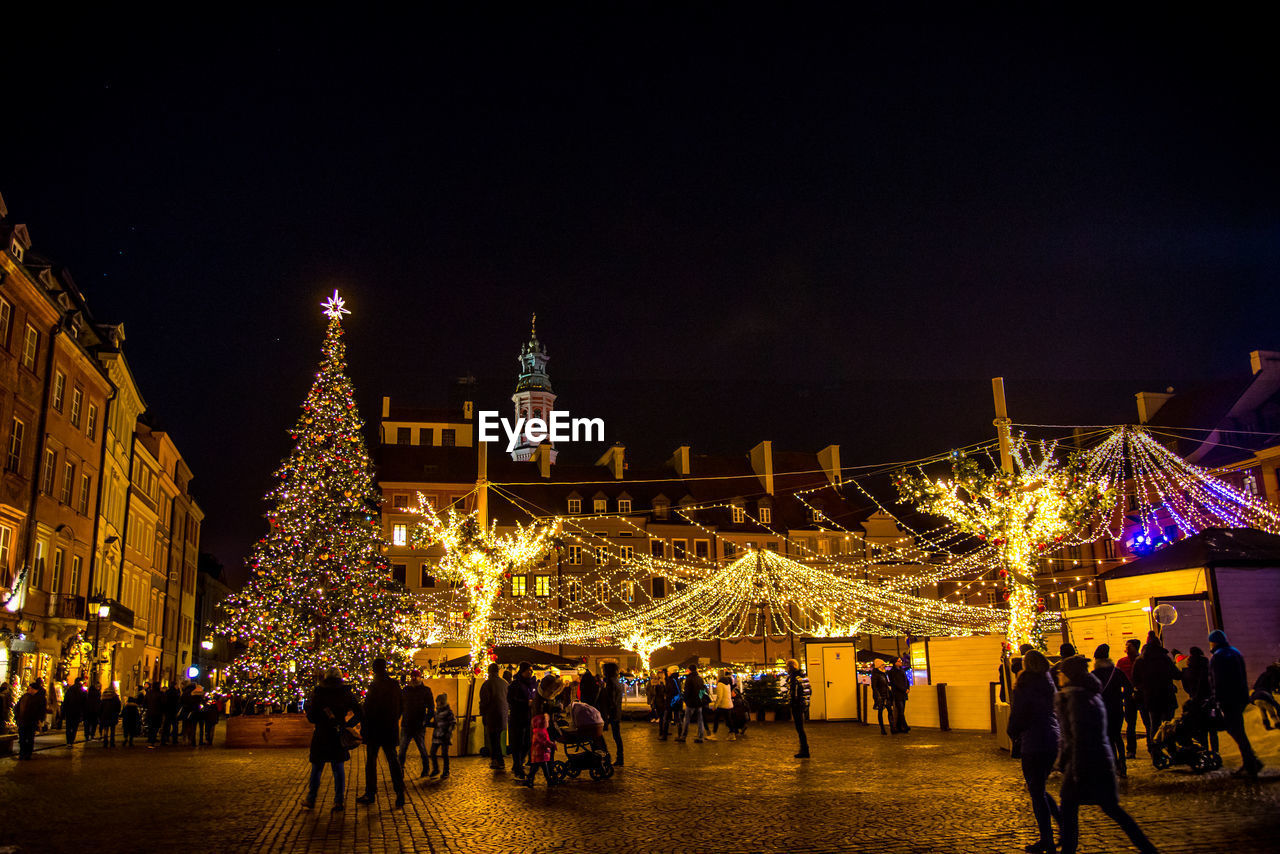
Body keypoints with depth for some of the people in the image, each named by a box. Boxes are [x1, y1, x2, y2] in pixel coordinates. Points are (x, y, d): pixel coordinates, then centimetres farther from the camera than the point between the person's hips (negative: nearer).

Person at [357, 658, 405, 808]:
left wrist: (363, 728, -5)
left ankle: (370, 794, 15)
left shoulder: (374, 686, -15)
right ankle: (400, 794, -2)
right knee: (393, 761, 6)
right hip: (391, 730, 5)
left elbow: (368, 709, -15)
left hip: (375, 730, -5)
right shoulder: (395, 685, 4)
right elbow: (401, 706, 12)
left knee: (371, 761, 8)